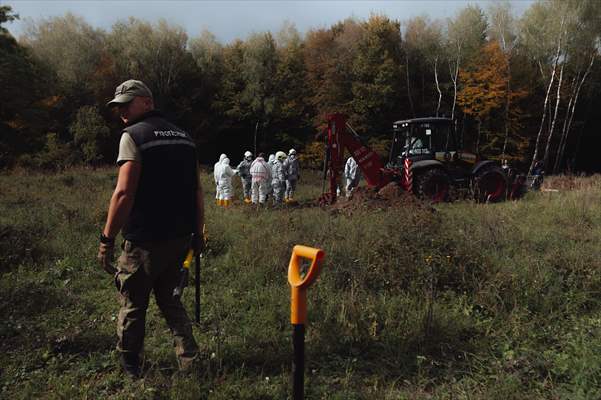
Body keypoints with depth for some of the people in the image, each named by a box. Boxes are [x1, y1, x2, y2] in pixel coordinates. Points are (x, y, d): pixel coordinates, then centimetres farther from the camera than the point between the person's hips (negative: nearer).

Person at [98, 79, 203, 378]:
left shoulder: (133, 135, -8)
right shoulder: (183, 136, 12)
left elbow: (124, 193, -18)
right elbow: (197, 190, 11)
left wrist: (107, 239, -13)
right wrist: (198, 232, 15)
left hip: (146, 239, -6)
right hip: (181, 237, 7)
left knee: (132, 304, 11)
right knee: (168, 297, 22)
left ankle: (129, 369, 25)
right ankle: (188, 356, 18)